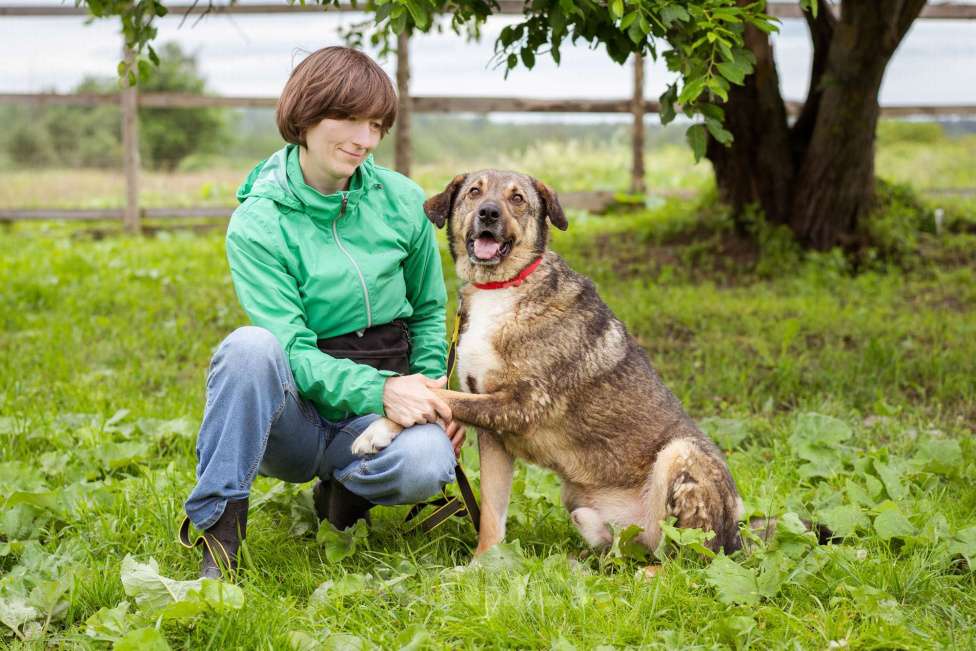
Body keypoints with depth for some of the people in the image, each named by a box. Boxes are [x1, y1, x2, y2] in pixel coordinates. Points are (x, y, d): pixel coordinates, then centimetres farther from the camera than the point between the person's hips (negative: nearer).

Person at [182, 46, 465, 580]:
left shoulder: (402, 201, 1)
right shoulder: (257, 225, -10)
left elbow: (429, 311, 12)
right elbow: (293, 352, -17)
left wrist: (432, 391, -5)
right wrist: (379, 390, -31)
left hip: (378, 414, 2)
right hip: (295, 411, -2)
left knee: (426, 460, -34)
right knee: (251, 346, -35)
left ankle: (342, 490, 2)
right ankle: (217, 531, -25)